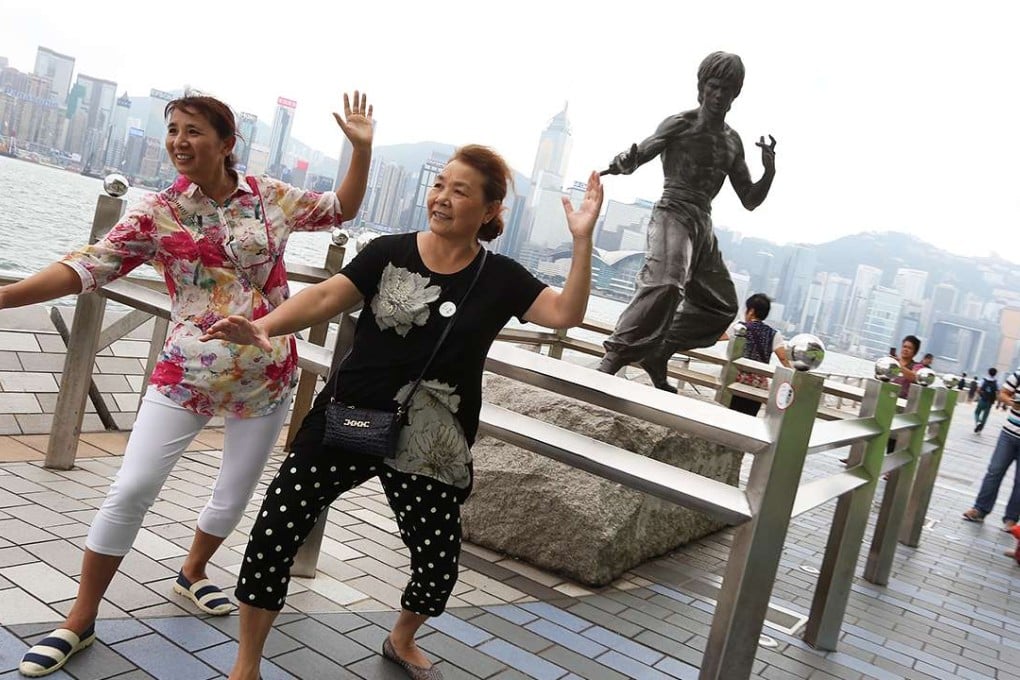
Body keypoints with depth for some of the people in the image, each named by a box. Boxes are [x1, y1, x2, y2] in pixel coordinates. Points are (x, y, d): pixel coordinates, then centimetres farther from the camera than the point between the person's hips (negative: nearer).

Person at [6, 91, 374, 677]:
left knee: (236, 493, 13)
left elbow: (341, 210, 13)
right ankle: (81, 621, 13)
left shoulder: (271, 196, 0)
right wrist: (7, 294, -23)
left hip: (266, 378, 2)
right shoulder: (159, 212, -5)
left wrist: (362, 149, 0)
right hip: (187, 374, -2)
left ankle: (193, 574, 43)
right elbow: (88, 267, -11)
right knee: (131, 491, -5)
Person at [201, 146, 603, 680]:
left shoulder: (500, 278, -1)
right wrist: (264, 326, -30)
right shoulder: (390, 252, -4)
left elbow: (566, 313, -10)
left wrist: (581, 240, -19)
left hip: (429, 447, 1)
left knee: (439, 562, 10)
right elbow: (326, 297, -13)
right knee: (275, 530, -5)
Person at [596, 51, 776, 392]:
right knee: (664, 283, -33)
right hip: (672, 214, -8)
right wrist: (620, 164, -31)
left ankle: (658, 353, 16)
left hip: (703, 224, 8)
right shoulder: (680, 124, -2)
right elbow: (637, 156, -6)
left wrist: (769, 172, -3)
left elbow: (749, 200, 17)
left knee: (721, 305, 12)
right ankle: (613, 358, -31)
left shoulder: (733, 142, 14)